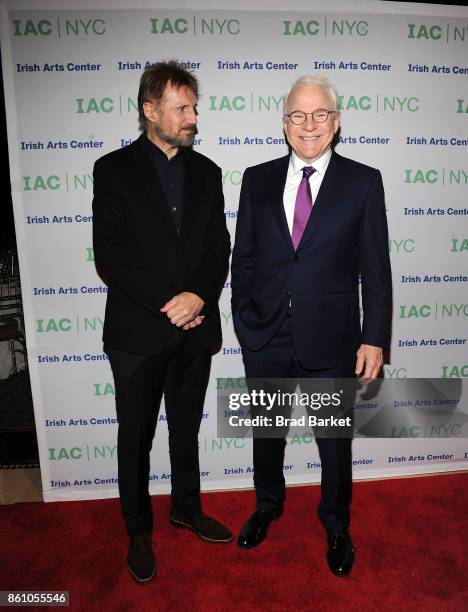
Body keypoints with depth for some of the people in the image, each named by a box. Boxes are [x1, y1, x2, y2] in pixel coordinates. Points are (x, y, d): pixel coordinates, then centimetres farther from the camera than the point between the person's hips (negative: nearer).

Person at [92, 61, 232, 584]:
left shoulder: (206, 172, 8)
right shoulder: (114, 169, -3)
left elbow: (219, 248, 4)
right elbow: (110, 256, -11)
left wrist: (198, 297, -14)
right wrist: (168, 303, -17)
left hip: (195, 328, 4)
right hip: (137, 331, -3)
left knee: (187, 429, 19)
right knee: (136, 437, 12)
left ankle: (186, 508, 42)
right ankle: (138, 530, 34)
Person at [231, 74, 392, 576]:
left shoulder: (363, 182, -2)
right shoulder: (257, 179, 3)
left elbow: (375, 269, -3)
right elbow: (243, 259, 5)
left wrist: (374, 339, -7)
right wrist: (244, 320, 1)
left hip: (331, 342, -1)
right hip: (265, 339, 2)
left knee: (335, 442, 16)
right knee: (266, 433, 20)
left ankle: (336, 526, 44)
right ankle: (267, 506, 50)